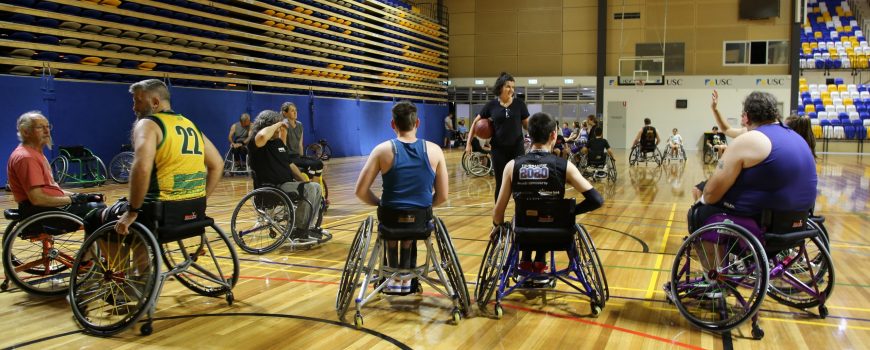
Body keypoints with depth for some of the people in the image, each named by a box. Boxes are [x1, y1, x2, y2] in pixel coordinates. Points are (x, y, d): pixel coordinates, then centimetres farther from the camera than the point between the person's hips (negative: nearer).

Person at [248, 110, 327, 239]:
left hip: (287, 183, 9)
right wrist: (277, 124, -21)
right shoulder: (255, 143, -10)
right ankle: (300, 230, -14)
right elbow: (262, 136, -37)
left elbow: (290, 165, 20)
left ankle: (310, 226, 9)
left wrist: (304, 181, 9)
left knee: (316, 187, 5)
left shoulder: (279, 142, 17)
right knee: (309, 189, -24)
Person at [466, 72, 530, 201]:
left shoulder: (519, 104, -2)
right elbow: (476, 122, 8)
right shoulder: (491, 105, -2)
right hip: (498, 149, 0)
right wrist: (469, 142, 5)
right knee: (500, 183, 7)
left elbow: (527, 124, 6)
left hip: (517, 148, 0)